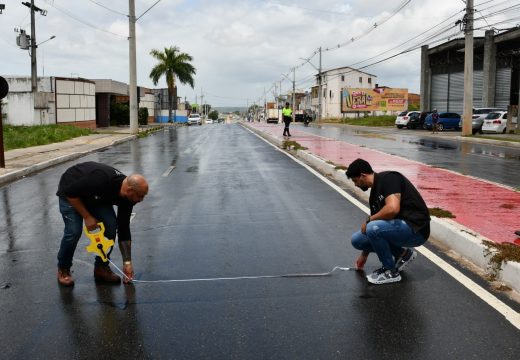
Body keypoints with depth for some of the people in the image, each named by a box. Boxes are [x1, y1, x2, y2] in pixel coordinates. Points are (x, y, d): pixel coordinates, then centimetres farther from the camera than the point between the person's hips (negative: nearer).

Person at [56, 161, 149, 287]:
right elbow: (70, 192, -29)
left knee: (111, 227, -12)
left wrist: (127, 262, -10)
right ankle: (63, 269, 6)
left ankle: (101, 267, 6)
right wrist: (87, 217, -23)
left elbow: (124, 230, -11)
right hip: (71, 193, -5)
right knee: (74, 231, -19)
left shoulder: (127, 198, -19)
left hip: (96, 196, 6)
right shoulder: (100, 180, -41)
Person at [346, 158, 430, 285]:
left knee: (373, 228, -30)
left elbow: (392, 209, -31)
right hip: (399, 228, 9)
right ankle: (402, 253, 13)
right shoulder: (374, 193, 11)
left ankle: (391, 271, -7)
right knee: (357, 239, 1)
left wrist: (369, 220, -14)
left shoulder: (389, 178, -15)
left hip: (415, 230, -9)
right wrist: (364, 254, 29)